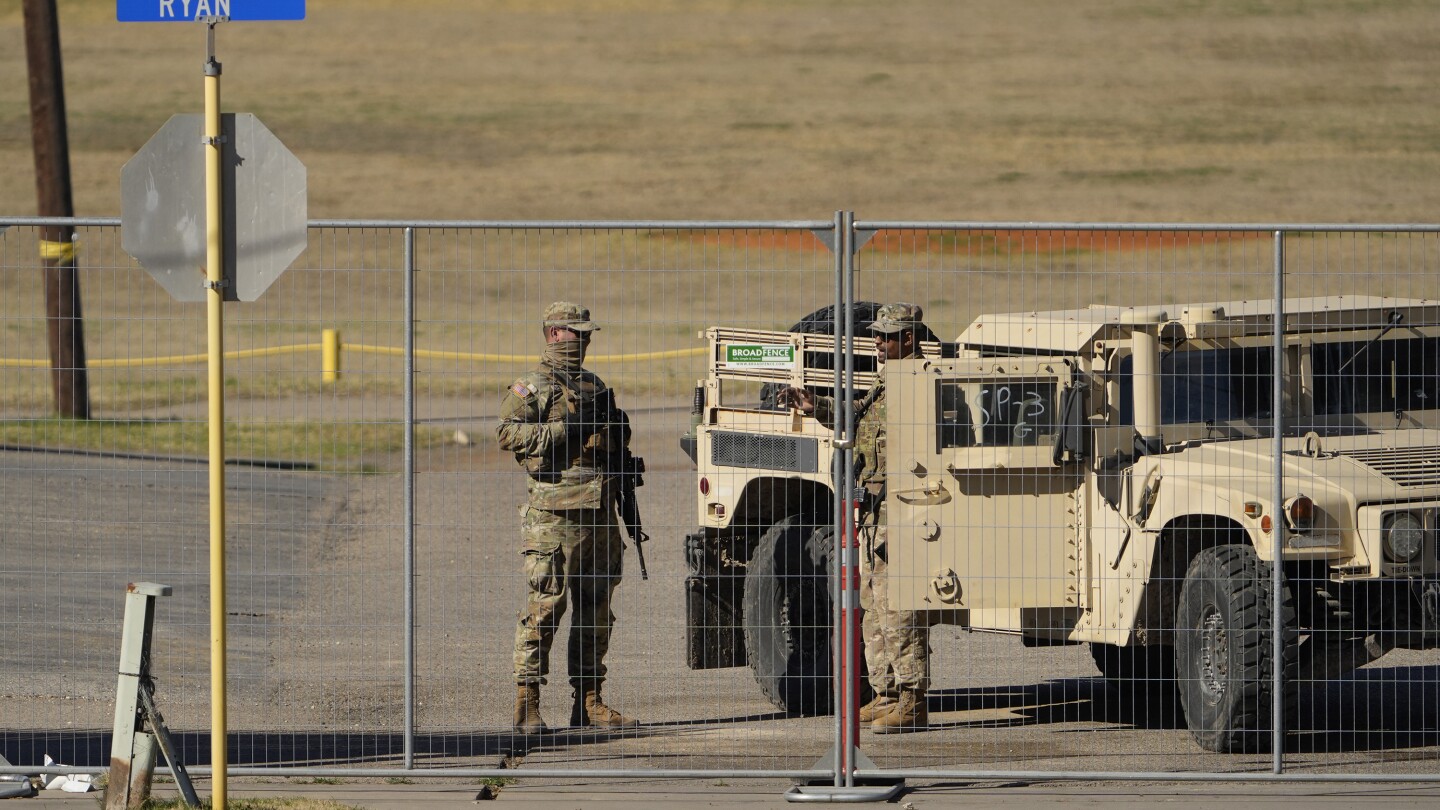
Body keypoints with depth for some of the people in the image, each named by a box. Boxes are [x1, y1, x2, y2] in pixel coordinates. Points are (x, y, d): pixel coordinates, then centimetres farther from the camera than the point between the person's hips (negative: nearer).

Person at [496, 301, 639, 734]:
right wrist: (564, 430, -19)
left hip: (599, 511, 7)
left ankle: (589, 702, 14)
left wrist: (617, 430, 9)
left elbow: (613, 446, 31)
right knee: (544, 608, -8)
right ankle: (527, 705, -6)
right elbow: (508, 432, -16)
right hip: (553, 514, -7)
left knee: (595, 610, 9)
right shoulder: (532, 387, -1)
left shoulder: (595, 387, 21)